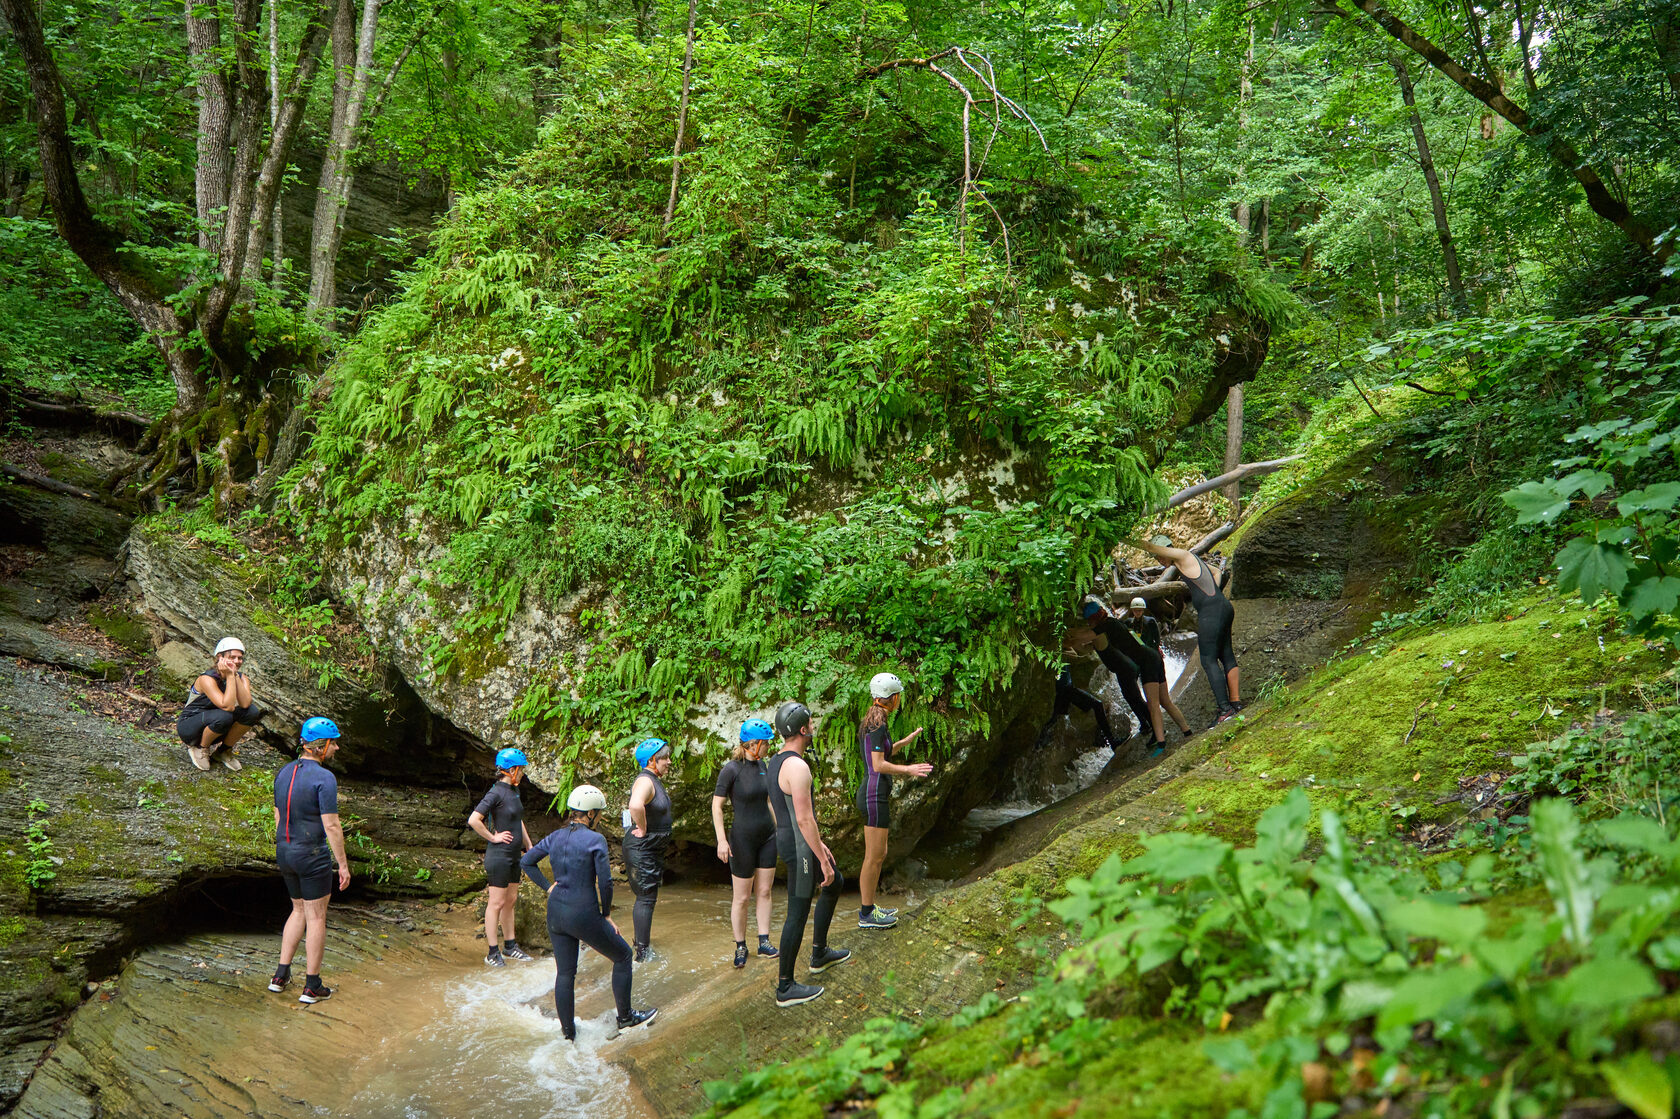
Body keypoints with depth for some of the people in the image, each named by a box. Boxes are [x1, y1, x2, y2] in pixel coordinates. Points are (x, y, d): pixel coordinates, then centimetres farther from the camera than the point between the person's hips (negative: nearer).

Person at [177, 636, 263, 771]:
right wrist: (230, 676, -33)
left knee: (252, 711, -18)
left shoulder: (241, 678, -6)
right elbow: (227, 706, -36)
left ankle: (224, 750, 1)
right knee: (223, 716, -36)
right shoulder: (207, 679, -24)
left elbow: (245, 704, -26)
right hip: (189, 727, -6)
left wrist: (236, 675, -27)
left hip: (214, 726, 6)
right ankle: (199, 748, -7)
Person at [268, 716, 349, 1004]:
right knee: (316, 917, 4)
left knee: (299, 911, 22)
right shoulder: (324, 778, -18)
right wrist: (343, 864, -12)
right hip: (313, 855, -7)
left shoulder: (284, 772, 6)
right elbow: (331, 826, -19)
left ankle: (281, 975, 22)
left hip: (285, 852, 7)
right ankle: (312, 986, 9)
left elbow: (278, 816, 14)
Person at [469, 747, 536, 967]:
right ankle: (492, 953, 6)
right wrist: (493, 837, -16)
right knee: (497, 903, -1)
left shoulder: (514, 791, 10)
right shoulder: (496, 793, -18)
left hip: (513, 856, 9)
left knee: (510, 900, 16)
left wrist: (529, 846, 22)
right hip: (499, 855, -9)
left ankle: (510, 946, 27)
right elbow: (473, 820, -26)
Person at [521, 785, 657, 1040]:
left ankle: (568, 1032, 25)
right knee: (622, 956, 14)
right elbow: (605, 882, -17)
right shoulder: (595, 840, -15)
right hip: (584, 915, -6)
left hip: (556, 913, 6)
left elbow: (526, 862, 12)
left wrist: (547, 887, 11)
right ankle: (625, 1017, 23)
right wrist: (606, 914, -3)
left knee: (565, 974, 16)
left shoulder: (555, 837, 4)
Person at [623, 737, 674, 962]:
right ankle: (642, 953, -4)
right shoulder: (645, 781, -21)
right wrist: (643, 830, -28)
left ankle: (640, 944, 30)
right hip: (641, 848, -10)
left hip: (652, 849, 10)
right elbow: (635, 805, -42)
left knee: (645, 897, 18)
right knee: (646, 898, -8)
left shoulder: (654, 781, 12)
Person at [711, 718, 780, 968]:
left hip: (767, 837, 6)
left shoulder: (762, 765, 4)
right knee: (741, 897, 3)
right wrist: (721, 840, -17)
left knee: (764, 892, 10)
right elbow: (716, 806, -13)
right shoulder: (731, 769, -16)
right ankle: (740, 947, 16)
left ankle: (764, 942, 19)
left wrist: (780, 827, 19)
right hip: (743, 839, -6)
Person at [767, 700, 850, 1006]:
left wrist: (818, 844, 24)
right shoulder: (797, 767, -23)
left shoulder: (775, 762, 10)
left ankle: (820, 954, 37)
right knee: (798, 914, -2)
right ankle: (785, 987, 6)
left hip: (788, 840, 11)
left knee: (836, 883, 27)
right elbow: (805, 819, -25)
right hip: (799, 847, -11)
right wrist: (822, 860, -19)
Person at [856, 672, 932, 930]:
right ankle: (867, 915, 6)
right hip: (875, 797, -10)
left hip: (873, 795, 10)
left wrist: (905, 741, 27)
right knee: (874, 857, -2)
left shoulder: (871, 721, 13)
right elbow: (879, 765, -21)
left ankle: (868, 907, 25)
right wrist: (909, 770, -17)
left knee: (878, 855, 17)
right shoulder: (878, 724, -18)